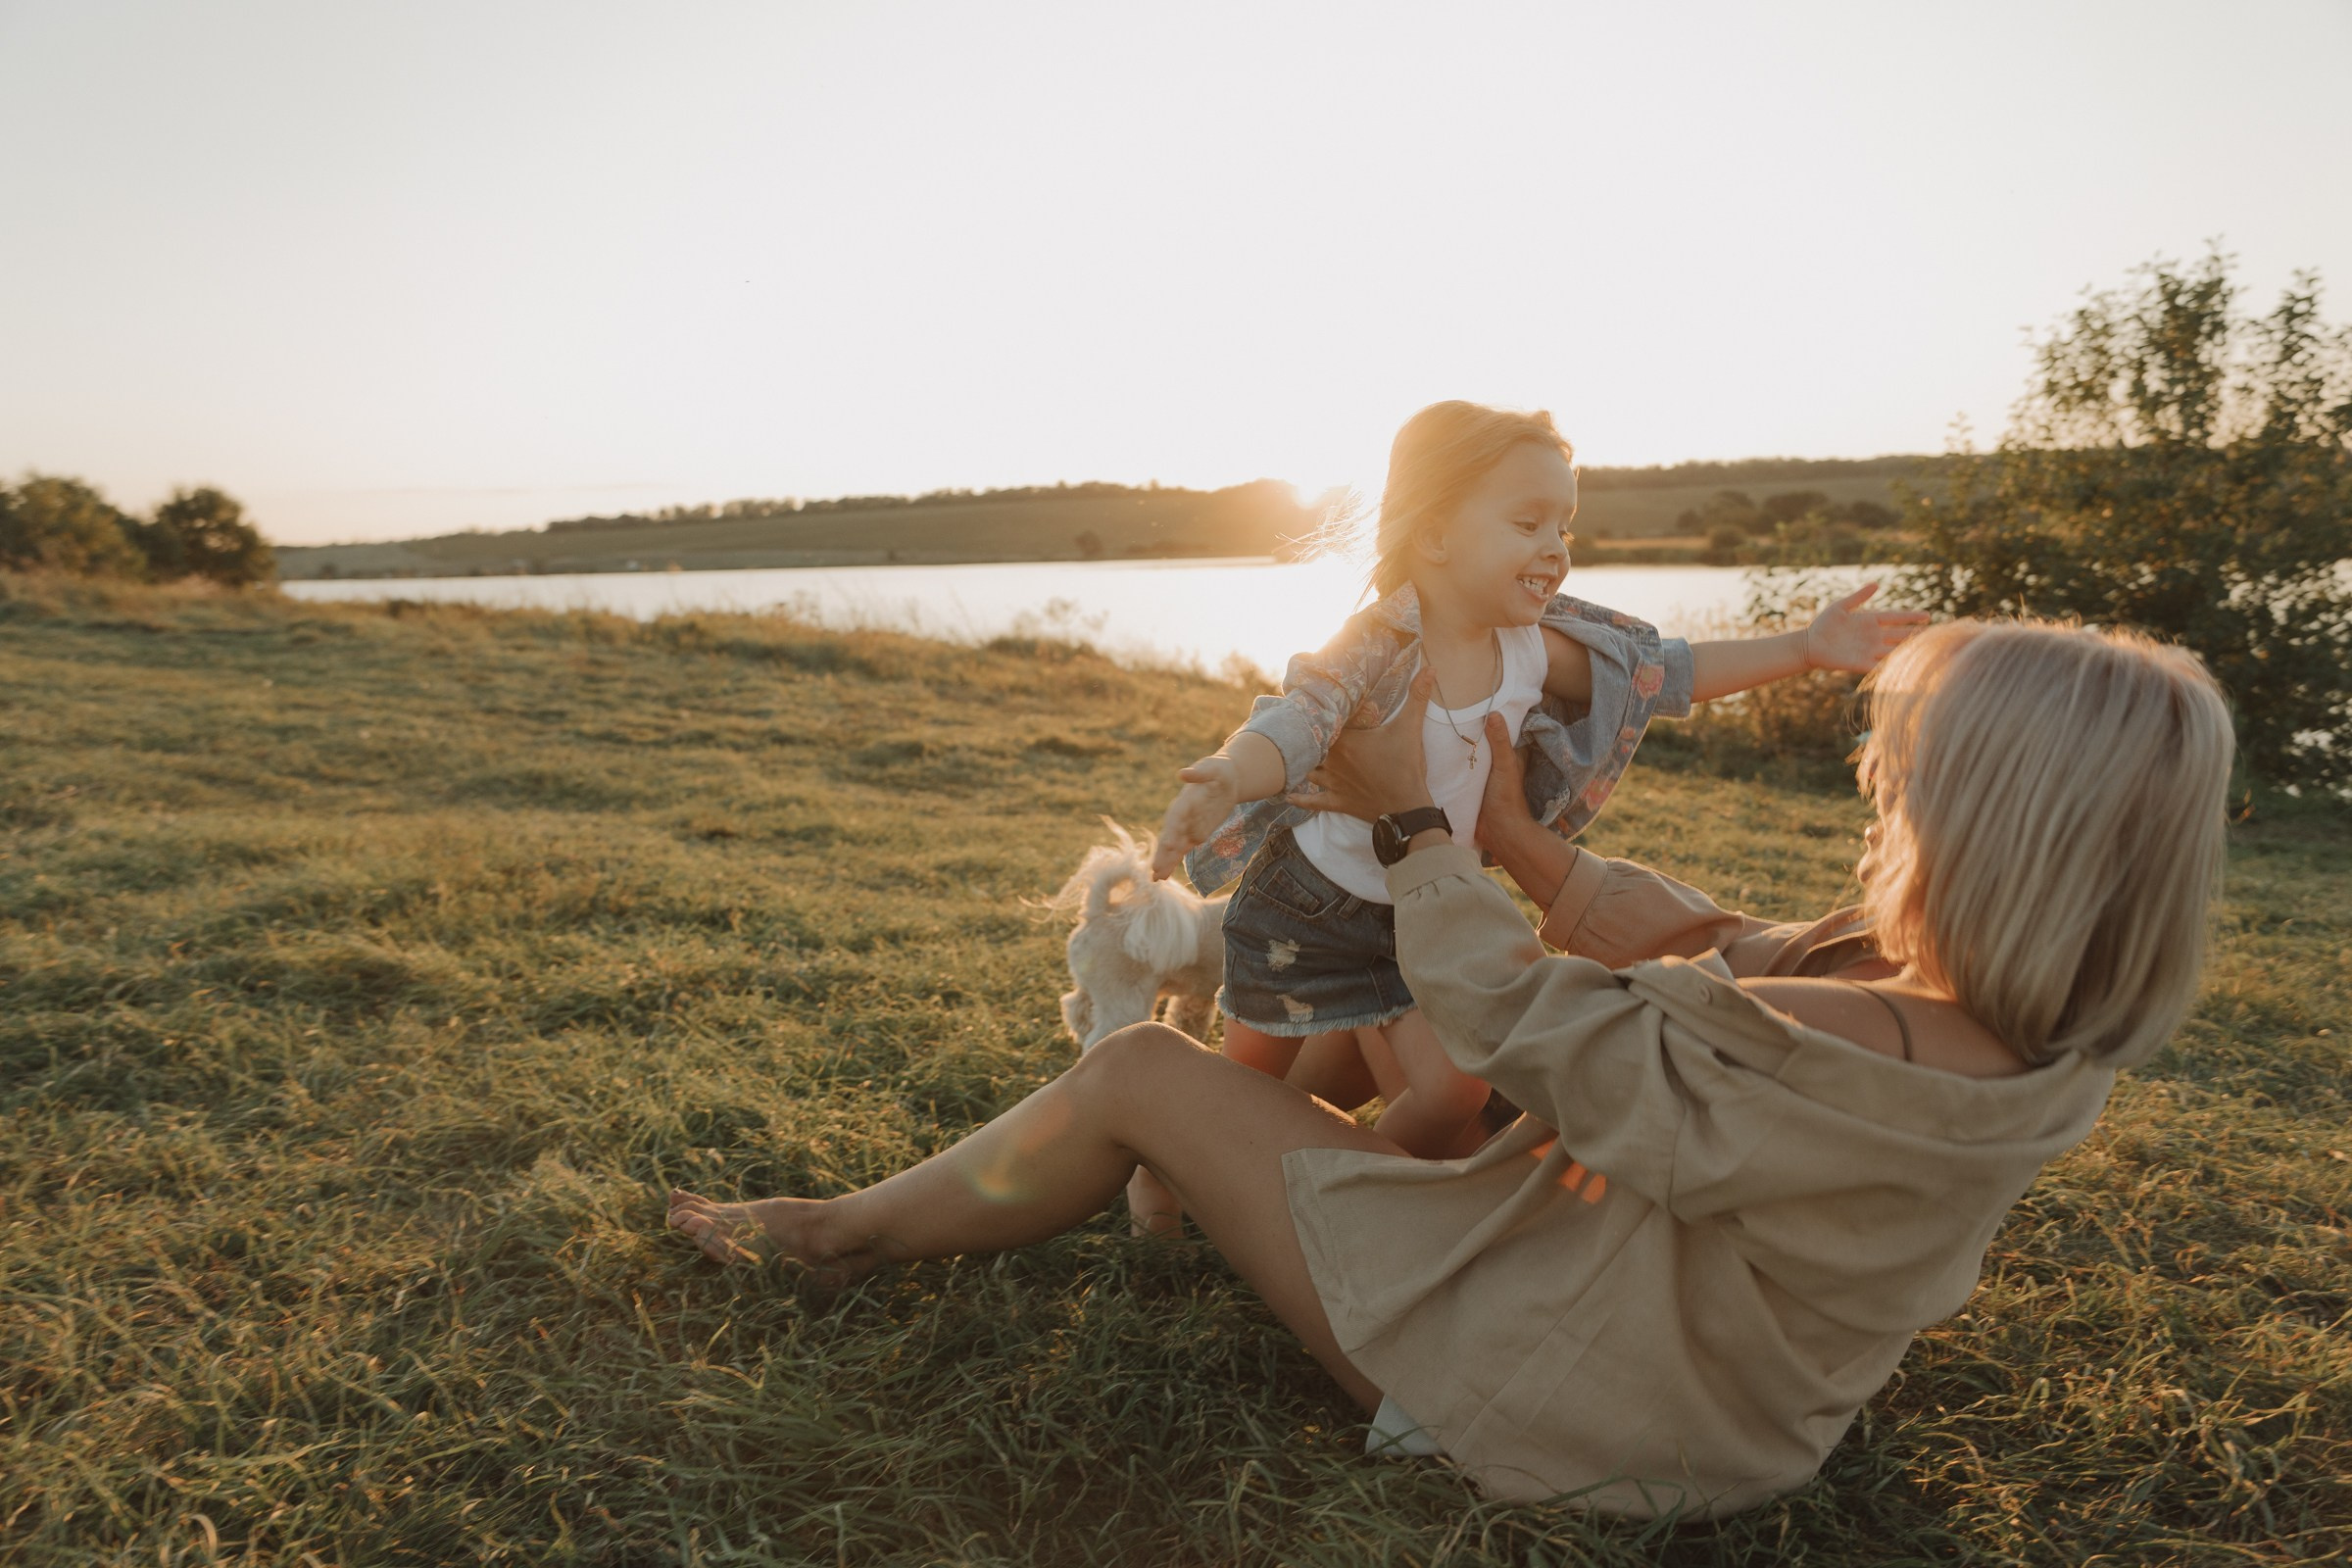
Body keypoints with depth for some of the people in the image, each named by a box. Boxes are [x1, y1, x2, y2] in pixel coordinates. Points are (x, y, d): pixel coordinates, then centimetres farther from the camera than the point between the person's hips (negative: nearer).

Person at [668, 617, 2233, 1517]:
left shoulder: (1857, 1059, -35)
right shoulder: (2024, 1028, -9)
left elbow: (1507, 1015, -24)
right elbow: (1705, 947, 2)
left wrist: (1416, 815, -10)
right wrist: (1511, 834, 5)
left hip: (1561, 1390, -8)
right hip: (1708, 1355, 9)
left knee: (1143, 1075, -6)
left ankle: (850, 1230, 18)